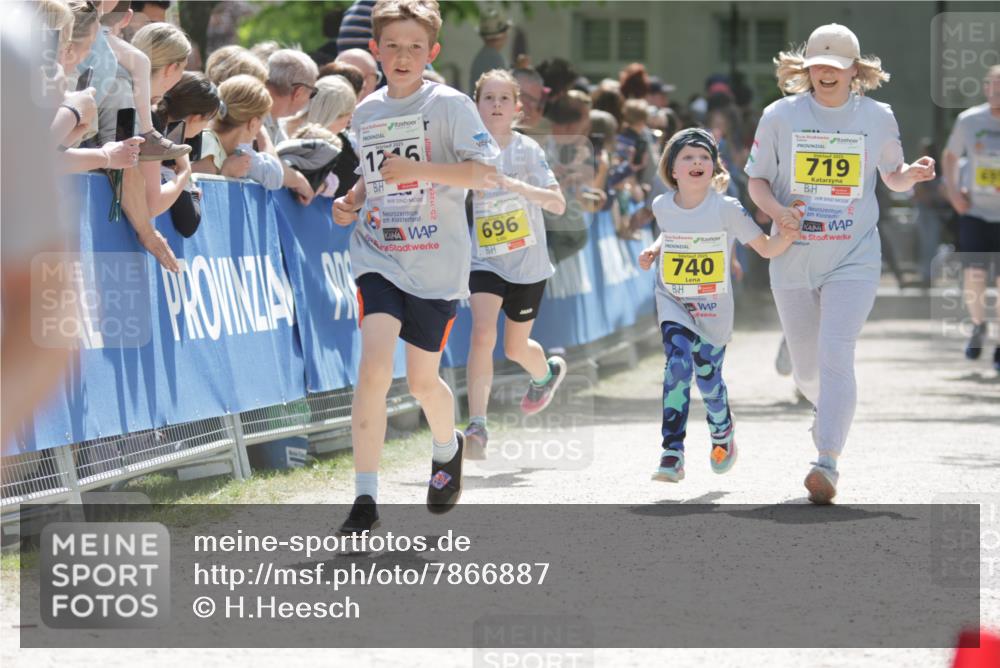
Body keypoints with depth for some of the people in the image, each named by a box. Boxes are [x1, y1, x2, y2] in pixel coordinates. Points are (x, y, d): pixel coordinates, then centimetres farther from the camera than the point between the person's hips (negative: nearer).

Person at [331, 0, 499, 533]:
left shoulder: (449, 105, -7)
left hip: (436, 264, -2)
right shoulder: (367, 112, 9)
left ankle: (447, 449, 45)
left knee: (422, 380, 10)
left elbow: (482, 172, -17)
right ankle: (365, 497, -15)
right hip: (378, 257, 2)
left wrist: (417, 169, -27)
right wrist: (351, 203, 5)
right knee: (374, 367, -17)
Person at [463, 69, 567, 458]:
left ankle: (547, 373, 51)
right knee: (482, 334, -23)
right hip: (485, 261, 0)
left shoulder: (527, 150, -7)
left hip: (527, 262, 0)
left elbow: (558, 204, -16)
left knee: (515, 347, 14)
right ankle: (477, 426, -22)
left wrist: (514, 185, -29)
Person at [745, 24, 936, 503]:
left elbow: (893, 178, 14)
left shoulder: (878, 117, 1)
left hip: (854, 260, -2)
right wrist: (777, 211, -15)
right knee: (806, 370, 11)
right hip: (793, 261, 2)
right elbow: (756, 181, 5)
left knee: (835, 355, -20)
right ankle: (831, 410, 47)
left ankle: (827, 462, -23)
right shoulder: (781, 116, -1)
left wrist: (914, 173, -9)